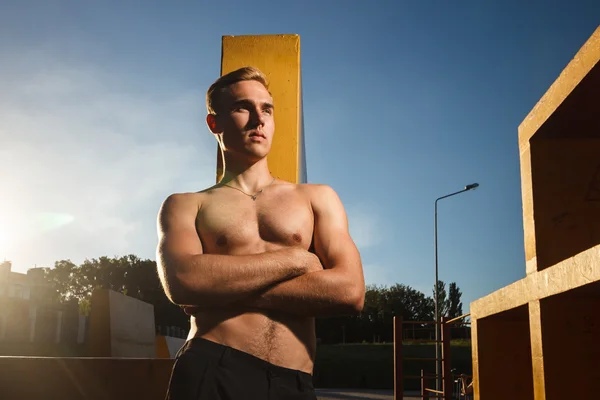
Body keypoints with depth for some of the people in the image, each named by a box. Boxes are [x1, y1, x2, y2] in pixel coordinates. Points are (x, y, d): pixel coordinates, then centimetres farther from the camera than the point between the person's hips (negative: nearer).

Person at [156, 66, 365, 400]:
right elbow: (183, 282, -13)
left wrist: (222, 287, -8)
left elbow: (350, 292, -5)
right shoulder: (185, 206, 7)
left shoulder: (318, 198, 10)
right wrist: (295, 258, -8)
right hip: (212, 372, -1)